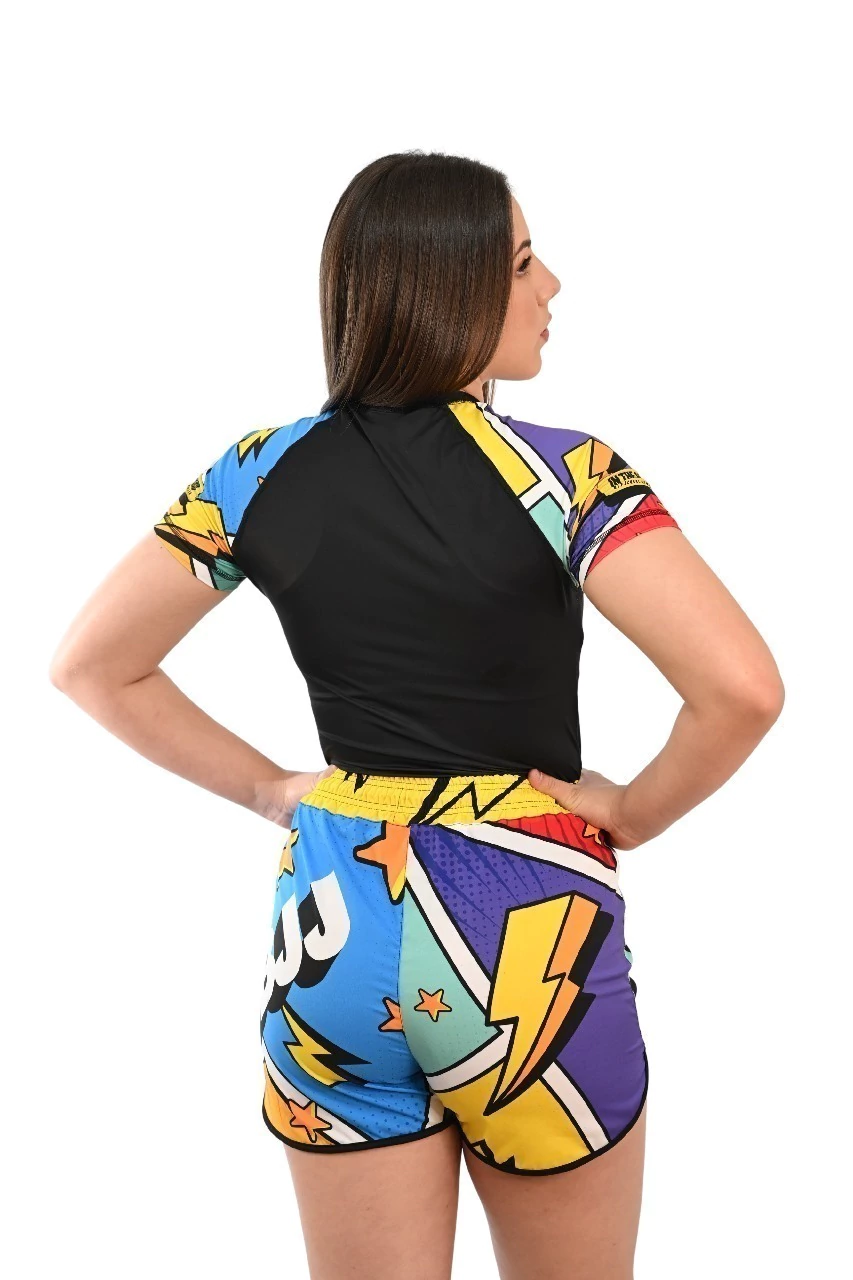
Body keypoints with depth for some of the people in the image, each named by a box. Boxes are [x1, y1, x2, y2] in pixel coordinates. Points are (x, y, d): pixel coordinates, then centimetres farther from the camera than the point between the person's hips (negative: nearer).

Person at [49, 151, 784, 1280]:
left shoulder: (261, 475, -1)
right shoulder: (560, 473, -13)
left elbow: (92, 665, 7)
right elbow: (743, 689, -22)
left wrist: (265, 788, 9)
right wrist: (634, 813, -5)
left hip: (333, 924, 3)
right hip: (527, 929, -3)